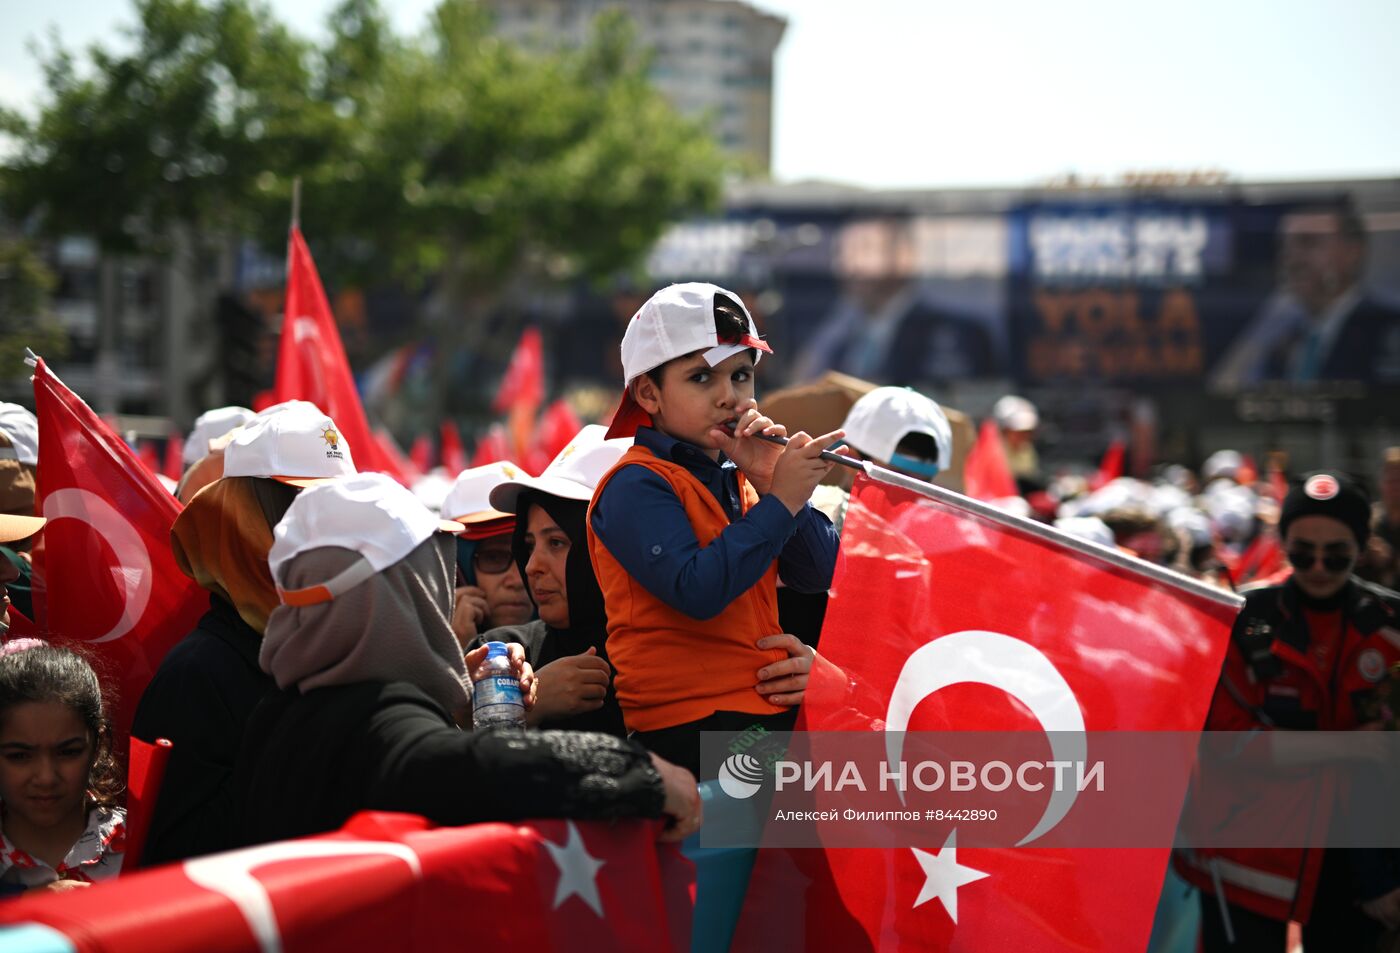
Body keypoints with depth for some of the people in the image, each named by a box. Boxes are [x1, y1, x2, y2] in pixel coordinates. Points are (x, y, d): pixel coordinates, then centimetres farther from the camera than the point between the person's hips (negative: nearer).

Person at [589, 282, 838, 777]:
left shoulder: (739, 478, 18)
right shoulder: (637, 485, -6)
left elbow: (817, 576, 9)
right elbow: (698, 591, -21)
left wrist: (770, 482, -3)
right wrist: (779, 503, -17)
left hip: (771, 710, 8)